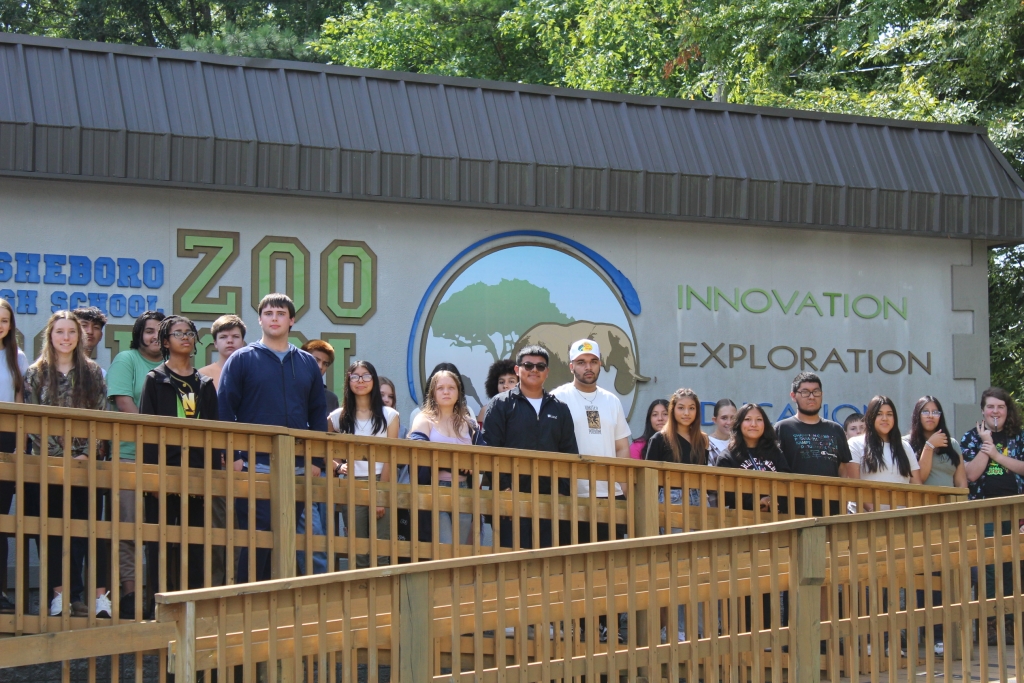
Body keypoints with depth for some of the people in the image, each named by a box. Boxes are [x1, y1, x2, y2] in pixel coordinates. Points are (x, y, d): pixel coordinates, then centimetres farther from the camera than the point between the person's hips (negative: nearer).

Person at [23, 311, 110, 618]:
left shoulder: (92, 373, 7)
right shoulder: (36, 374, 6)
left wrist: (89, 454, -10)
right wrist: (57, 455, -10)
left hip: (85, 462, 0)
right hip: (48, 463, 0)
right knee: (53, 530, 1)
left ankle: (99, 595, -6)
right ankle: (60, 595, 5)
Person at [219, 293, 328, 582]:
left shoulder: (307, 363, 14)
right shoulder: (242, 360, 3)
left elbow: (318, 415, 15)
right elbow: (224, 410, -2)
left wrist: (317, 460, 5)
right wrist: (234, 456, -10)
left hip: (298, 469, 3)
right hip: (255, 466, -3)